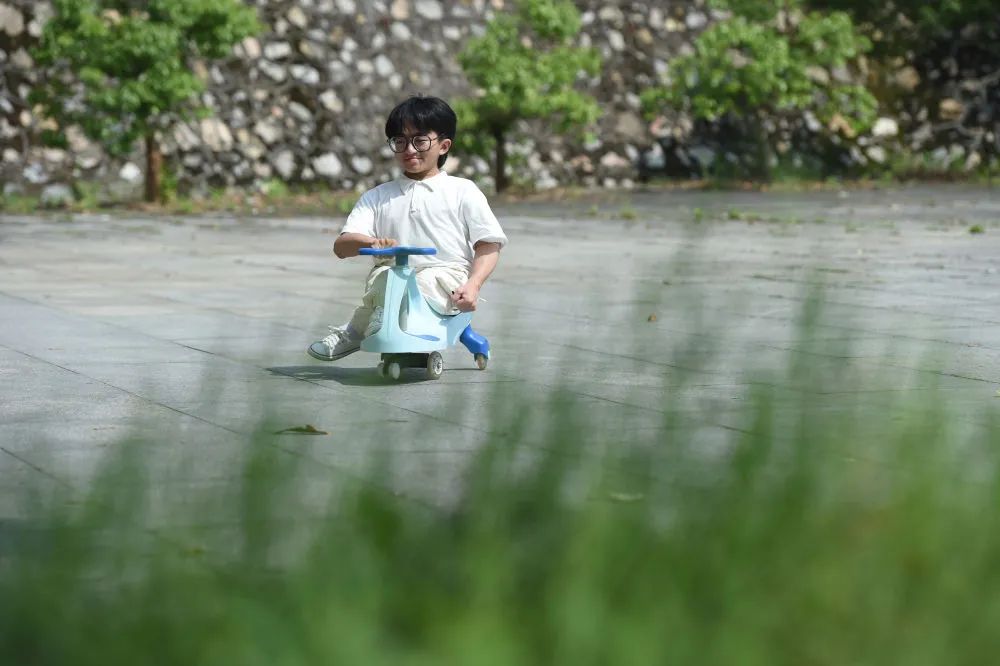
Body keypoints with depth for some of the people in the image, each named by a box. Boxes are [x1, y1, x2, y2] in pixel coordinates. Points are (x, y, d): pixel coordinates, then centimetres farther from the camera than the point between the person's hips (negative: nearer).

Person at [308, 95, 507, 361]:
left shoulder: (463, 192, 10)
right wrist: (372, 243, -21)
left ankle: (355, 330, -27)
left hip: (445, 280, -2)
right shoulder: (377, 197, 16)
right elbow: (341, 246, 4)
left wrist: (472, 286, -14)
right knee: (381, 277, -33)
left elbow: (488, 246, 6)